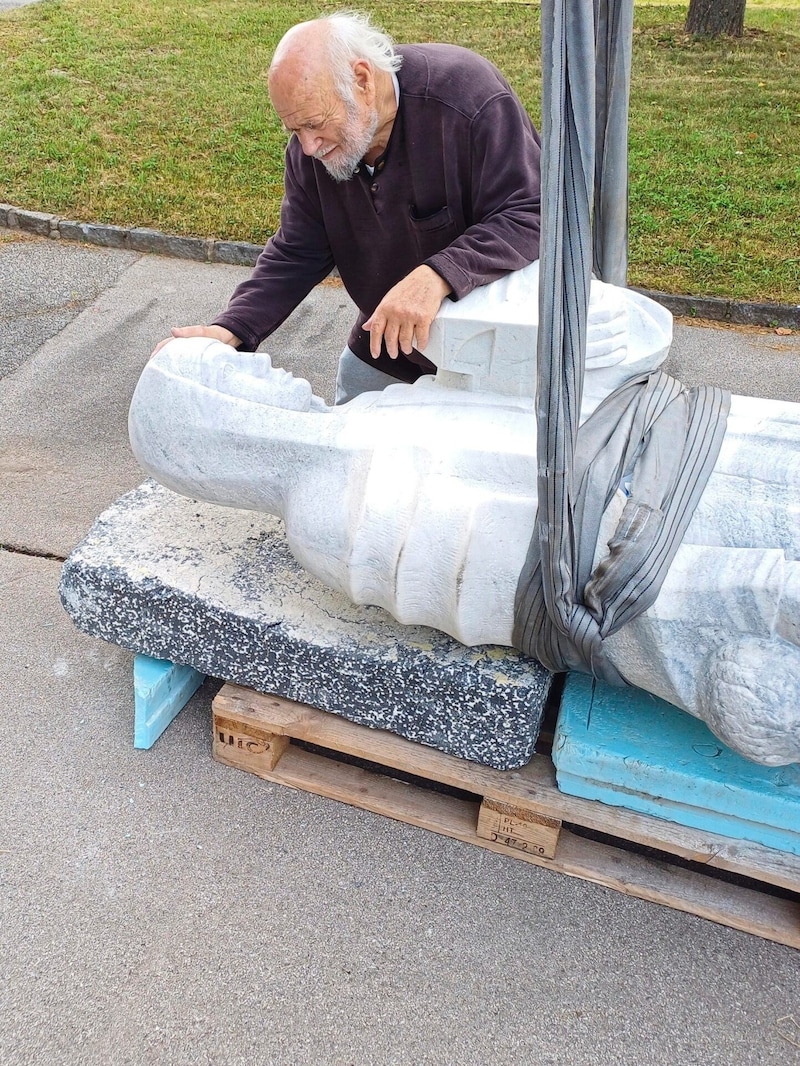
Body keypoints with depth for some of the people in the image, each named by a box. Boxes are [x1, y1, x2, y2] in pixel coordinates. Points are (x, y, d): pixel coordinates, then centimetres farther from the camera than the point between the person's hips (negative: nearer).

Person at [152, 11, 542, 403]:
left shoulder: (467, 95, -29)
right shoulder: (310, 148, -11)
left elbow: (529, 215, -31)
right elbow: (295, 254, -5)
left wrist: (437, 275, -48)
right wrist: (231, 330, -20)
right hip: (384, 340, 5)